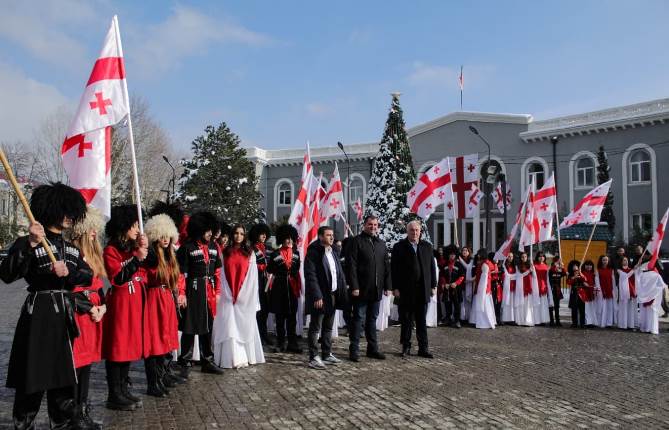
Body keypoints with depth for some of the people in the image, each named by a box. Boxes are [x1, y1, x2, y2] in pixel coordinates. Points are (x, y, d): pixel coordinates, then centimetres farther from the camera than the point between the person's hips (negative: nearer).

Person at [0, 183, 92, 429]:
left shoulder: (72, 247, 11)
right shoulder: (28, 243, -9)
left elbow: (88, 276, 6)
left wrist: (69, 272, -14)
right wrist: (30, 245, -33)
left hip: (65, 317, 7)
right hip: (38, 316, -7)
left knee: (63, 376, 16)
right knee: (33, 380, 0)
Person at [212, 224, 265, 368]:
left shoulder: (250, 253, 5)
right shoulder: (226, 253, 8)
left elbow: (252, 275, 1)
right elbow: (223, 275, 5)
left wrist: (241, 294, -5)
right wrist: (229, 294, -4)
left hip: (245, 296, -1)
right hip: (228, 296, 1)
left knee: (244, 326, 3)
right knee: (230, 326, -3)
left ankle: (246, 357, 10)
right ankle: (233, 358, 0)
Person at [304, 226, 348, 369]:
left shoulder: (334, 251, 12)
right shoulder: (313, 252, -12)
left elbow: (340, 273, 15)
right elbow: (310, 276, -17)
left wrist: (342, 292, 6)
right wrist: (317, 296, -21)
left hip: (333, 295, 8)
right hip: (320, 297, -8)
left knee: (328, 327, 16)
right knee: (315, 328, 0)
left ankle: (326, 354, 26)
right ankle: (313, 358, 7)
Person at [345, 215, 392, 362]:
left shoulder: (381, 244, 15)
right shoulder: (356, 241, -5)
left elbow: (386, 266, 16)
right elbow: (351, 265, -11)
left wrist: (387, 286, 9)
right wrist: (354, 286, -17)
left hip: (376, 289, 6)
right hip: (361, 289, -6)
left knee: (372, 319, 13)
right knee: (358, 319, 0)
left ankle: (373, 348, 21)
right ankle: (354, 350, 7)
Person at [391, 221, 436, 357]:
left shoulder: (427, 246, 10)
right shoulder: (399, 247, 0)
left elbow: (432, 267, 11)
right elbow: (394, 268, -4)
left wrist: (433, 286, 6)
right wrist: (395, 288, -9)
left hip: (423, 290, 3)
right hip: (406, 290, -3)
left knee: (422, 321, 8)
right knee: (406, 320, 6)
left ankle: (423, 348, 14)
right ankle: (406, 347, 16)